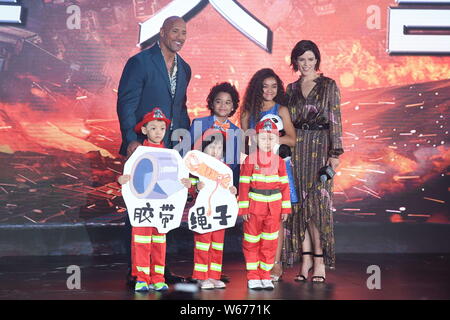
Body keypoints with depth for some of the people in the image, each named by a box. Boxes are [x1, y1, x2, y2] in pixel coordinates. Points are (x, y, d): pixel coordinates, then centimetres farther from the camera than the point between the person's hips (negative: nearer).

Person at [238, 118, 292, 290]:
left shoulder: (279, 161, 4)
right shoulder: (250, 160, -4)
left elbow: (284, 185, 6)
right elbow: (244, 185, -5)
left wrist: (285, 208, 3)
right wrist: (243, 208, -9)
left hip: (273, 208, 2)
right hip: (254, 205, -2)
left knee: (270, 243, 8)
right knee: (251, 242, 6)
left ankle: (265, 275, 19)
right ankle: (253, 276, 16)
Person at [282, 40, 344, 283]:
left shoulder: (329, 86, 3)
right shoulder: (291, 89, 14)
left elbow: (335, 120, -2)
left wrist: (335, 153, -10)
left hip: (320, 147, -4)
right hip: (296, 149, 4)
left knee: (317, 201, -8)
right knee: (300, 202, 1)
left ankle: (319, 260, -1)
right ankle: (306, 259, 6)